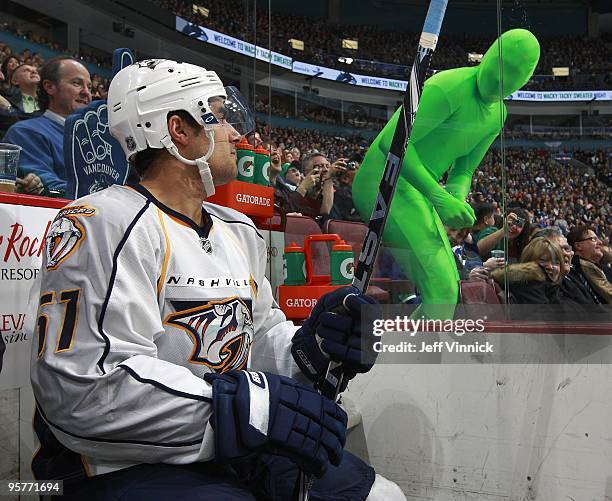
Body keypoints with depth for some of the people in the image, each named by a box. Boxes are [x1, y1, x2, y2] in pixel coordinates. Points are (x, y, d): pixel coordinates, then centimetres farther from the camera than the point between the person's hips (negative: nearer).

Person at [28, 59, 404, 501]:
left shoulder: (238, 231, 14)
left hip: (233, 449, 8)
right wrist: (252, 405, -28)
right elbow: (85, 388, -25)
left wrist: (310, 345, -7)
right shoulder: (105, 224, -16)